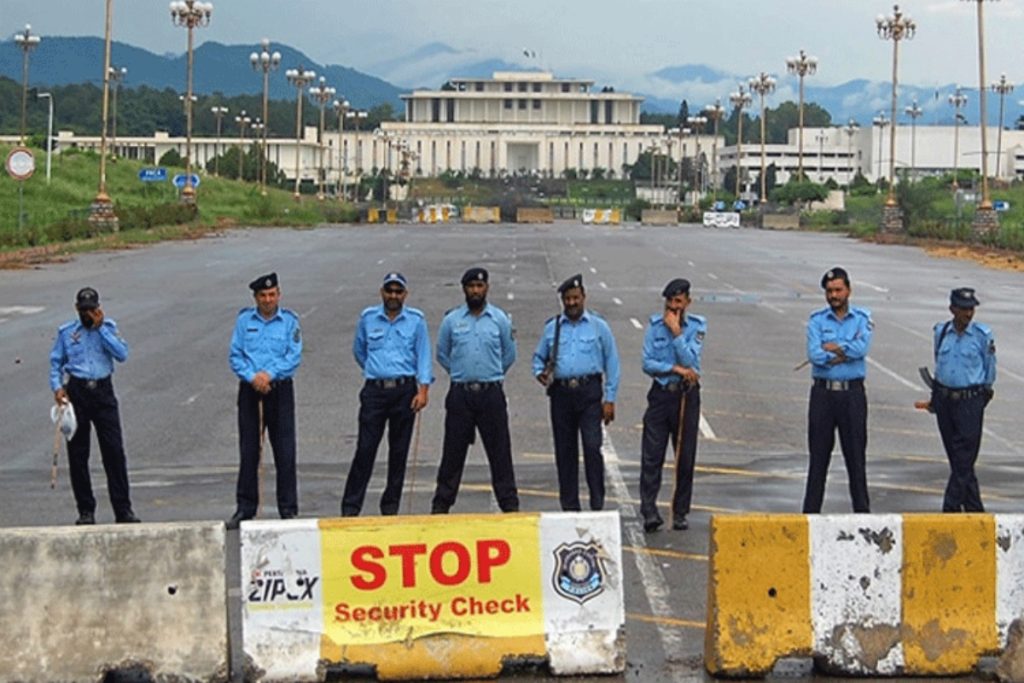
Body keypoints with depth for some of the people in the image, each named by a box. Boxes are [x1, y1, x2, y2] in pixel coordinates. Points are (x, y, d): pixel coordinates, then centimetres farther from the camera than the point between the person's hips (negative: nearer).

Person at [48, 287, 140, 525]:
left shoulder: (108, 327, 7)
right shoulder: (66, 331, 8)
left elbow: (122, 354, -7)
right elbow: (55, 362, 11)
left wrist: (100, 328, -8)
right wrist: (57, 387, -4)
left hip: (103, 391, -1)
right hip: (76, 391, 1)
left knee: (115, 451, -5)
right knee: (77, 454, 3)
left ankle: (123, 510, -1)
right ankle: (85, 510, 12)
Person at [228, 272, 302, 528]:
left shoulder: (289, 321, 3)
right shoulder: (244, 320, 6)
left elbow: (294, 356, -5)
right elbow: (235, 356, 3)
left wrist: (269, 374, -16)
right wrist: (252, 377, -12)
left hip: (280, 389, -1)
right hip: (250, 391, 1)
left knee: (285, 451, -1)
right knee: (248, 451, 4)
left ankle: (288, 509, 5)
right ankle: (245, 507, 11)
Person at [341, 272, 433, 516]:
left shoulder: (416, 320, 3)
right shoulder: (368, 318, 7)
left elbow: (423, 356, 1)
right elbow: (358, 351, 20)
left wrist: (423, 390, -9)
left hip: (404, 391, 0)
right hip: (375, 391, 0)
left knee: (399, 450, 4)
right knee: (365, 449, -6)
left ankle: (391, 505, 14)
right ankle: (350, 507, -4)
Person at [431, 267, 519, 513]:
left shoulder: (500, 319, 3)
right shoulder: (451, 320, 4)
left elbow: (509, 355, 13)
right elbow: (442, 354, 14)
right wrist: (462, 373, 12)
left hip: (491, 393, 0)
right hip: (460, 394, 0)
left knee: (500, 451, 1)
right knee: (453, 452, 3)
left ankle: (509, 503, 6)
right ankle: (441, 504, 9)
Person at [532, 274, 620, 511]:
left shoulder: (598, 326, 6)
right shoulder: (552, 328, 13)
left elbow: (612, 363, 6)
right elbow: (538, 356, 21)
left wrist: (609, 399, 0)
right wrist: (539, 372, -3)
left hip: (589, 393, -3)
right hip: (561, 393, 3)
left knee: (592, 447, -13)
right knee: (565, 451, 5)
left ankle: (597, 505, -8)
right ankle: (569, 506, 12)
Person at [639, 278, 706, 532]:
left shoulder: (697, 326, 1)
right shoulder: (655, 325, 3)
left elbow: (690, 361, -11)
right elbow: (648, 363, -3)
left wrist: (676, 332, -13)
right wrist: (676, 369, -13)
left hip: (687, 396, 0)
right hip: (660, 394, 0)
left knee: (685, 458, 4)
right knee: (652, 456, -8)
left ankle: (680, 513, 13)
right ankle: (649, 511, -13)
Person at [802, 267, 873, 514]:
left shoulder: (862, 318, 4)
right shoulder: (817, 320, 4)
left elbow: (861, 349, -14)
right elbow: (814, 354, -11)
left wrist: (831, 348, -9)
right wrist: (846, 352, -10)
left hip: (852, 393, 0)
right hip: (823, 392, 0)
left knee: (855, 453, 3)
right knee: (819, 454, 4)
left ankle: (862, 509, 10)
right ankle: (811, 510, 9)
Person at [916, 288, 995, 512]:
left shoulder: (983, 335, -6)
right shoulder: (941, 331, 5)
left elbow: (989, 371, 5)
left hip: (970, 401, -4)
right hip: (944, 399, 4)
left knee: (963, 460, -8)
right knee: (956, 459, 8)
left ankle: (950, 509, -7)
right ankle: (974, 508, 17)